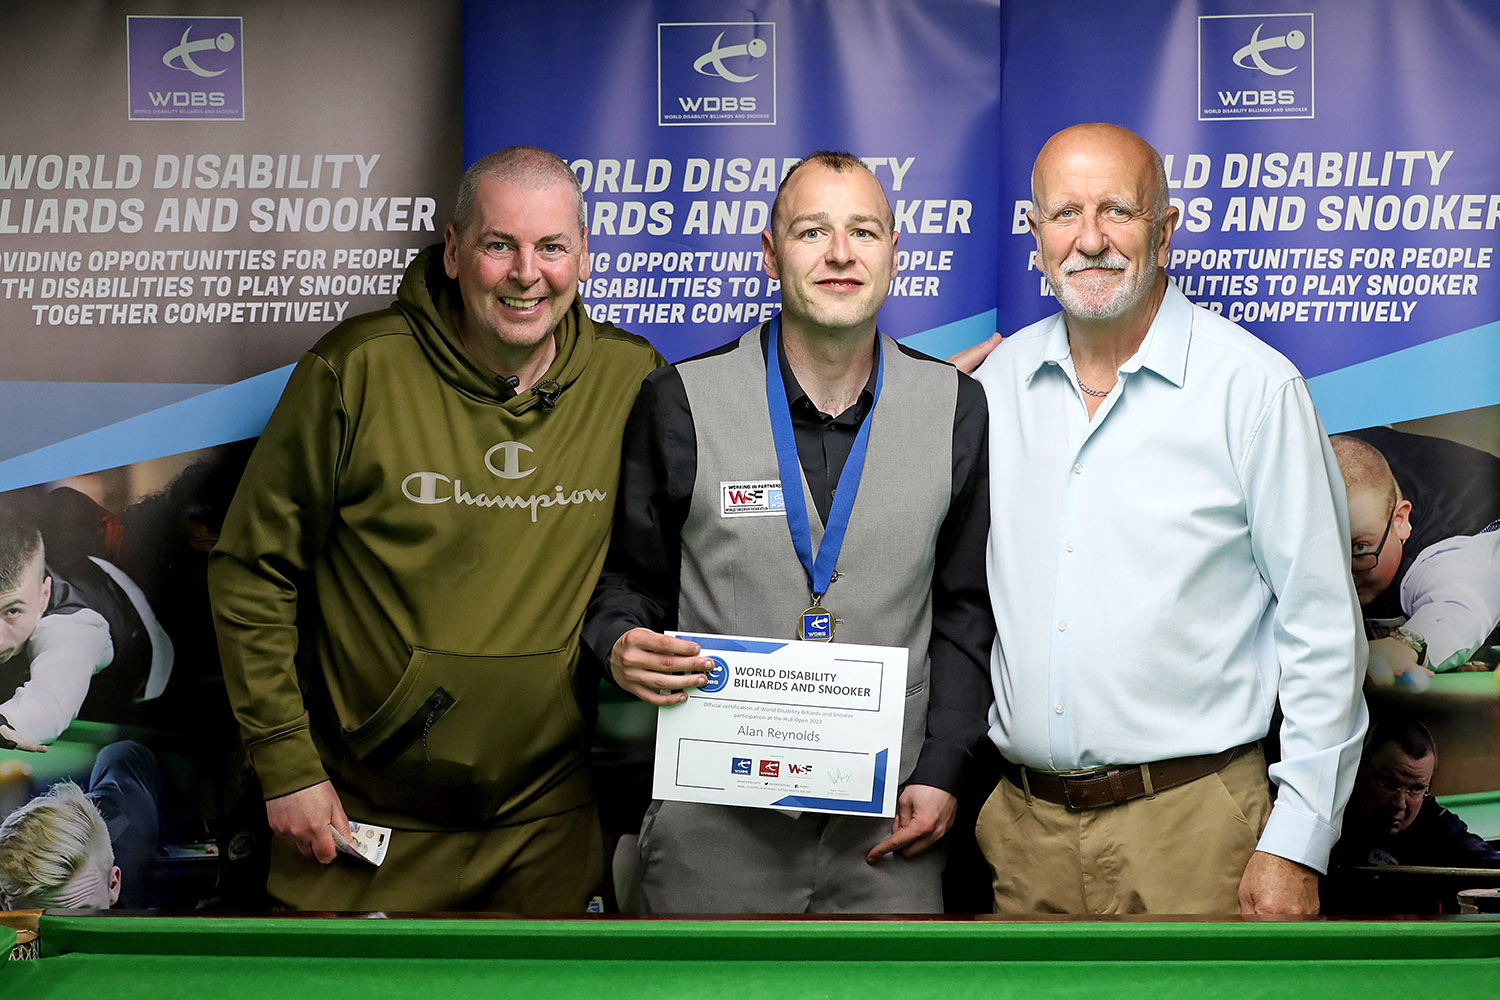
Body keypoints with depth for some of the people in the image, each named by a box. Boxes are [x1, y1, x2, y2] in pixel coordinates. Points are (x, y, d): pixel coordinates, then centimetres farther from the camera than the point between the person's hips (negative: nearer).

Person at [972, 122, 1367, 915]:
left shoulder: (1255, 386, -7)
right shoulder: (999, 381, 6)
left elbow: (1324, 631, -7)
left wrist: (1295, 846, -9)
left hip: (1188, 820, -4)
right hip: (1021, 819, 4)